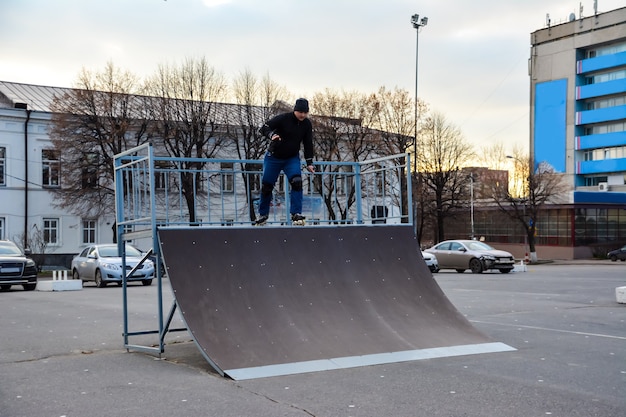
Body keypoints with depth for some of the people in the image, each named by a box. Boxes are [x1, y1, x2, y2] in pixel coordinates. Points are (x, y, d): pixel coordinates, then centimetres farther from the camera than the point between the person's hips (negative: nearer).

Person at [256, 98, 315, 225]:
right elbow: (263, 128, -21)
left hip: (292, 158, 2)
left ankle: (296, 214, -17)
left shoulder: (307, 124, -5)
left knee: (297, 182, -21)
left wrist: (309, 163, 0)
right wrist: (271, 135, -43)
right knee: (267, 186, 5)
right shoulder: (283, 119, -20)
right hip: (274, 157, -2)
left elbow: (308, 144, 4)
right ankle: (263, 214, 25)